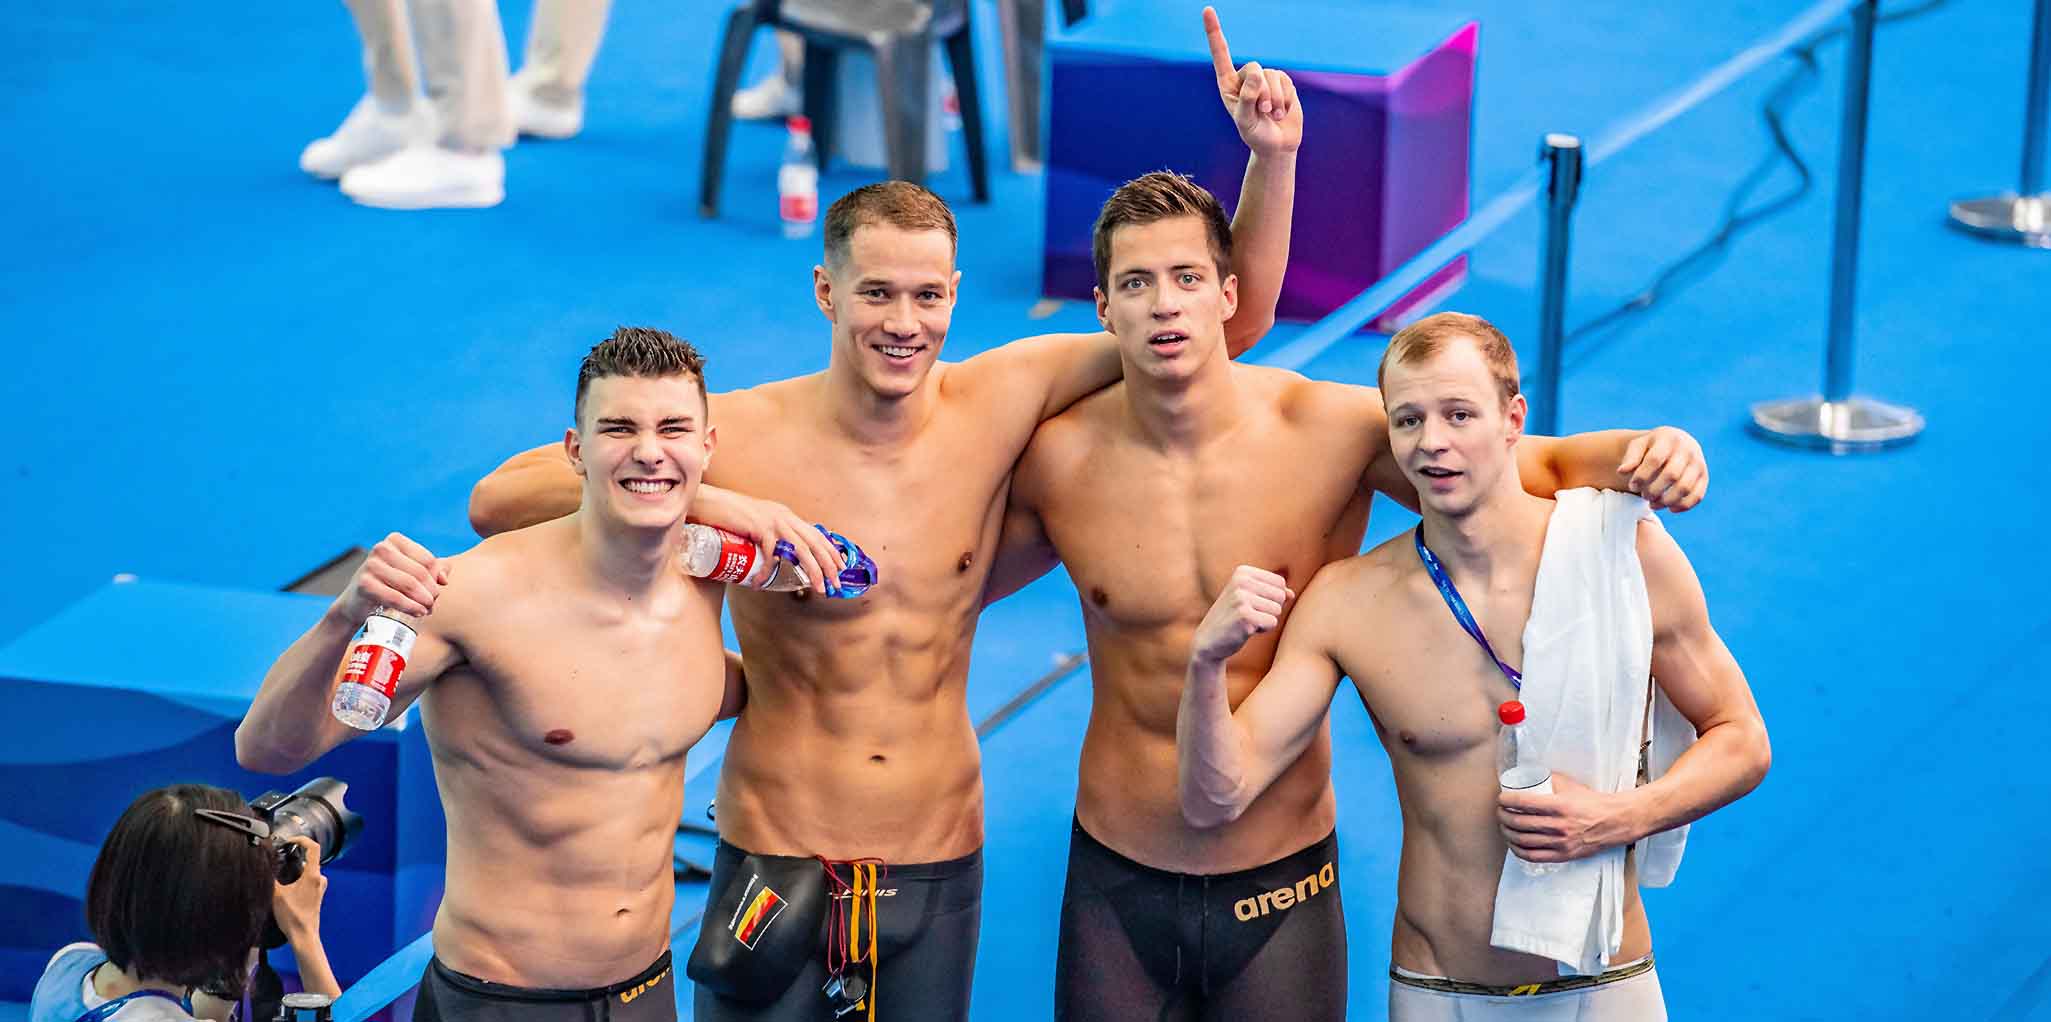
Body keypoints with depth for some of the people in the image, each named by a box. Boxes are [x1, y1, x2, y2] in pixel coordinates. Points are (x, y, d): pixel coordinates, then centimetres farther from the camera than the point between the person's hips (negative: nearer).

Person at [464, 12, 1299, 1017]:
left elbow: (1232, 318, 0)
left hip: (941, 870, 2)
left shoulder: (997, 403, -4)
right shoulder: (741, 436, -12)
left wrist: (1271, 156, -14)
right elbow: (498, 500, -11)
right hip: (775, 863, -2)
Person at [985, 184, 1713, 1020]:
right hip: (1118, 885, 1)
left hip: (1281, 887, -1)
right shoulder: (1061, 459, -6)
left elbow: (1543, 467, -5)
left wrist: (1644, 452, -25)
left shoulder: (1333, 430, -11)